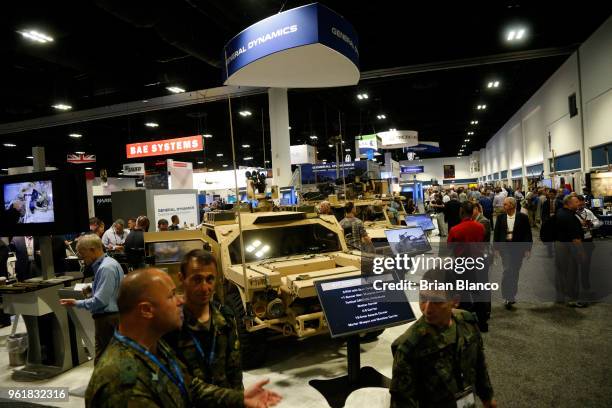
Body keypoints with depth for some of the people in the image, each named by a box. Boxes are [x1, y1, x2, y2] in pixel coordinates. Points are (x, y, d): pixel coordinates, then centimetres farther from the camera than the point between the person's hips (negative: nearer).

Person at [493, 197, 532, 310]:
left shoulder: (523, 217, -2)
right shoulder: (500, 217, 3)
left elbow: (527, 234, 0)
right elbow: (496, 233, 6)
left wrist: (528, 249, -5)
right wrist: (496, 248, 2)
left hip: (518, 248, 0)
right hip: (505, 247, 0)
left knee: (515, 272, 9)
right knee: (507, 270, -11)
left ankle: (512, 295, 24)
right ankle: (507, 297, -6)